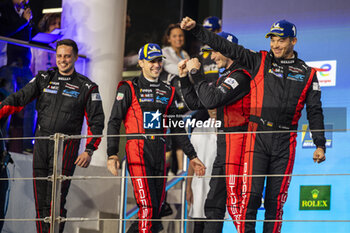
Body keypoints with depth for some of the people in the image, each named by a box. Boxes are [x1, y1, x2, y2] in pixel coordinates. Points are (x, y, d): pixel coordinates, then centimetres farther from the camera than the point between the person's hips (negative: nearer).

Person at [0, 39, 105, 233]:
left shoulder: (87, 87, 3)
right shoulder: (44, 78, 10)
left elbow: (96, 122, 3)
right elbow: (19, 98, 3)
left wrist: (89, 151, -7)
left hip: (66, 146, -3)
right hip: (41, 144, 3)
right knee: (40, 201, 5)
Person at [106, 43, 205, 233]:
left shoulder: (168, 92, 19)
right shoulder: (129, 89, 4)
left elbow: (177, 128, 24)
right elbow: (114, 122, 0)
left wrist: (192, 156, 19)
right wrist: (112, 154, -12)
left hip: (160, 152, 5)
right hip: (138, 149, -5)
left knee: (157, 208, 1)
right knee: (148, 207, -17)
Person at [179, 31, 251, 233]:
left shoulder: (240, 76, -11)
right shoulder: (225, 78, 20)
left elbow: (211, 100, -22)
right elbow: (195, 103, 22)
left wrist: (197, 74, -13)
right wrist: (184, 78, 14)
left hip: (237, 141, -10)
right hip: (224, 142, 10)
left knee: (235, 198, -13)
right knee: (214, 201, 12)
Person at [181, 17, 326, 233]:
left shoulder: (307, 74, 10)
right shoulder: (259, 61, 8)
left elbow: (315, 112, 10)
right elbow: (226, 47, 4)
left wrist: (320, 145, 2)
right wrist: (195, 29, -3)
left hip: (285, 142, 1)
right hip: (258, 136, -1)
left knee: (276, 198, 3)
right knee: (251, 194, -9)